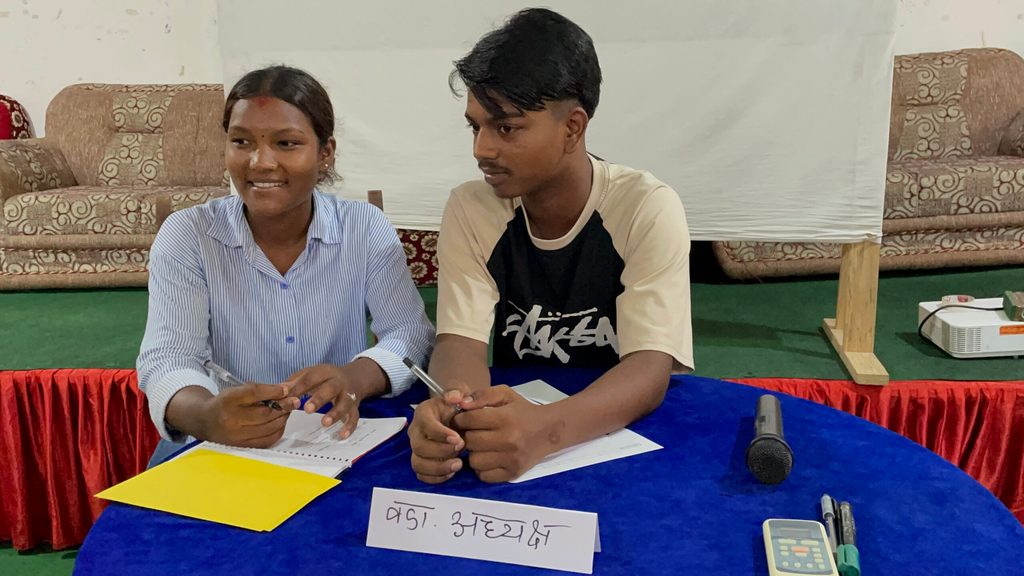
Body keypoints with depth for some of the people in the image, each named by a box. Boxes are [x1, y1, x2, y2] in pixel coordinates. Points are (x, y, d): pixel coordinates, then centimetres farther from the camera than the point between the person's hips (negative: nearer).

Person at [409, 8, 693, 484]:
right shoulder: (470, 209, -5)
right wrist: (451, 409, -35)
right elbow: (461, 341, -12)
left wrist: (544, 428, -40)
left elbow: (650, 370, -22)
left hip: (633, 435, -2)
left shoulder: (647, 209, -14)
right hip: (513, 425, 2)